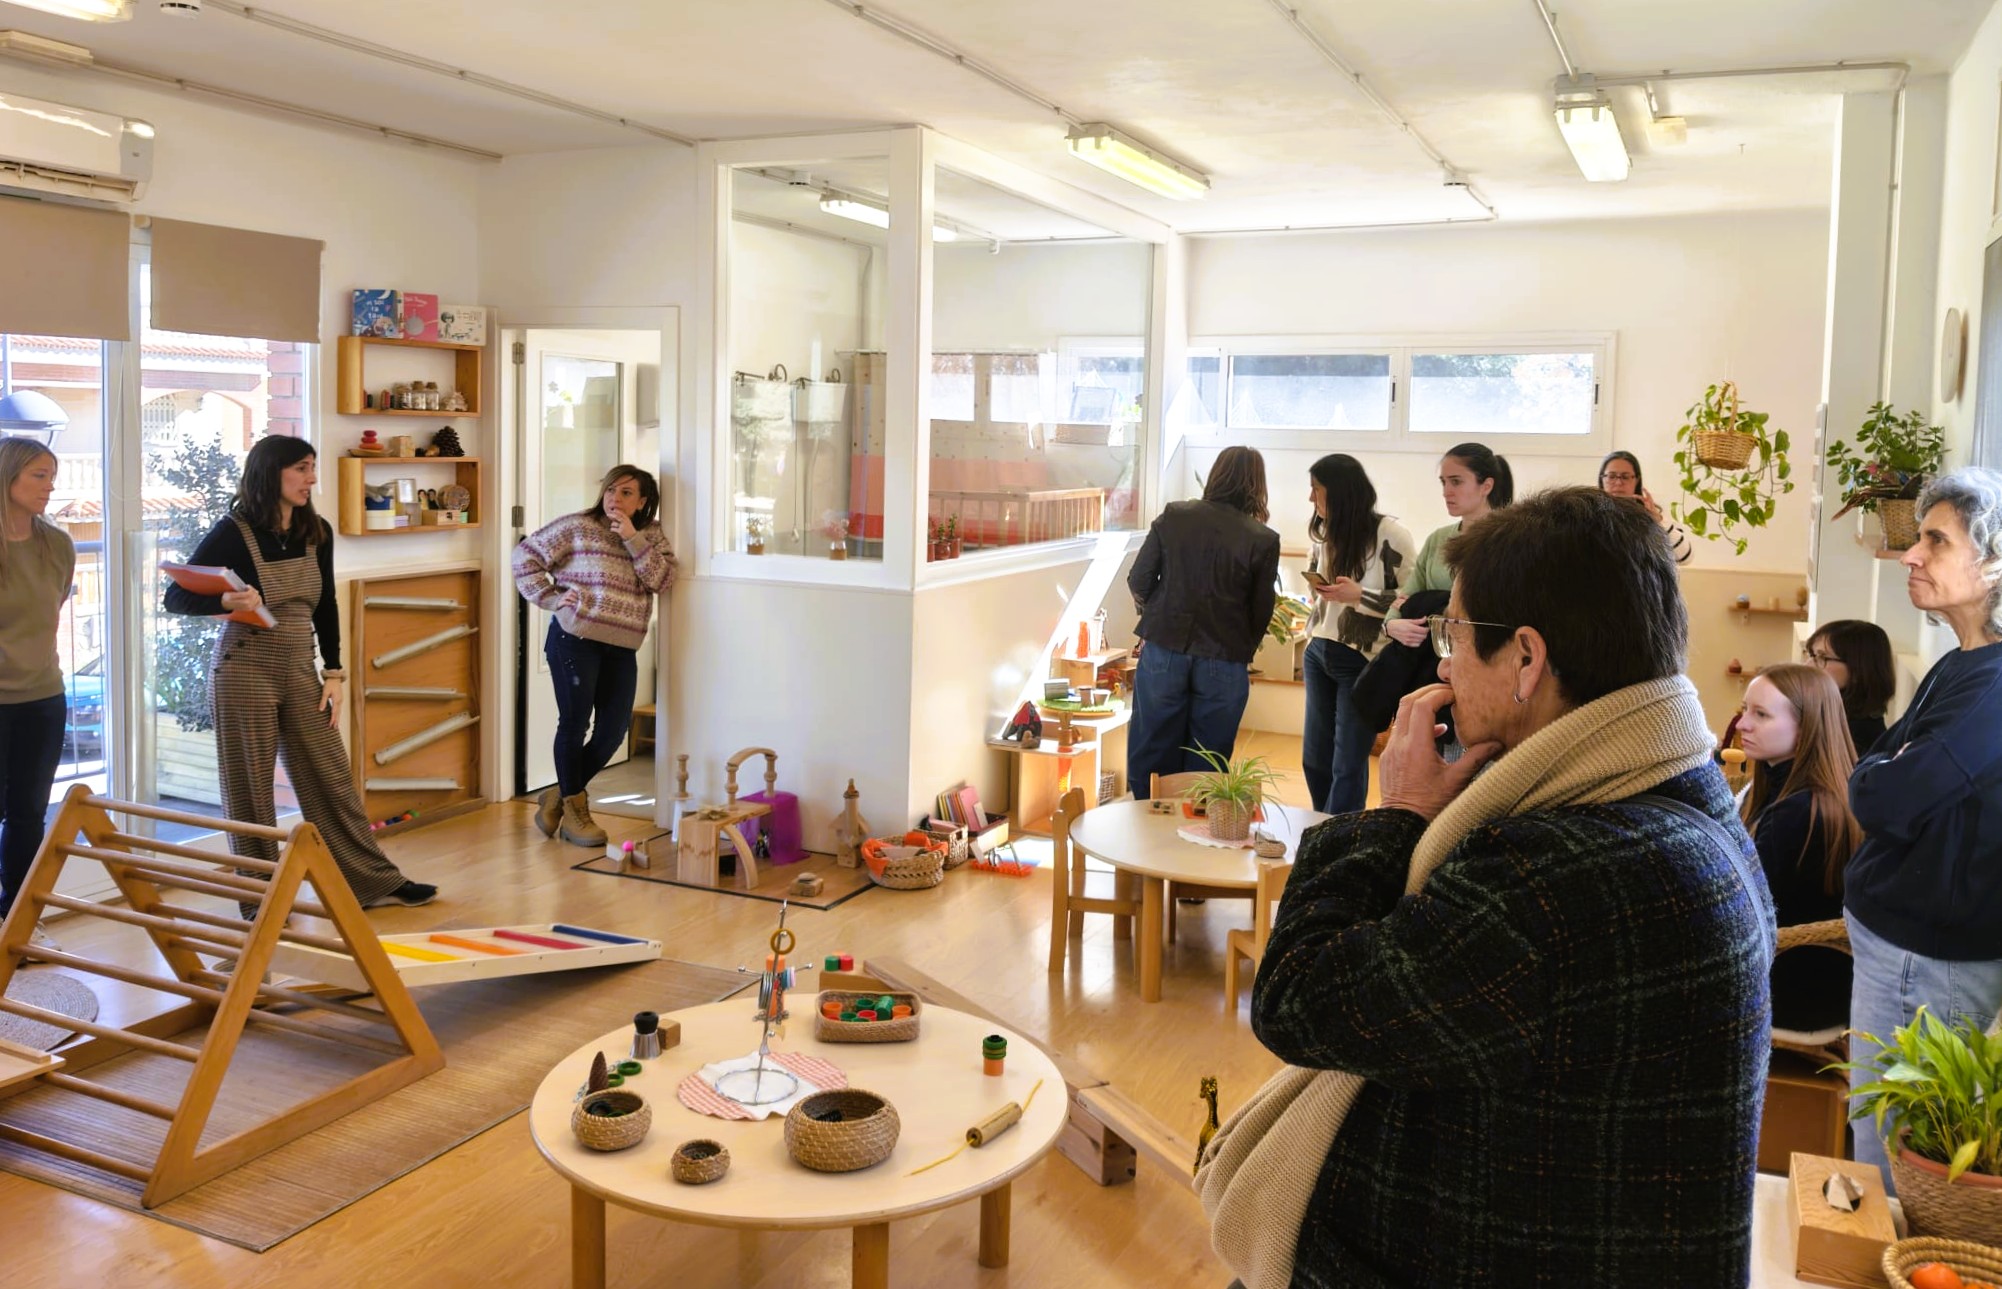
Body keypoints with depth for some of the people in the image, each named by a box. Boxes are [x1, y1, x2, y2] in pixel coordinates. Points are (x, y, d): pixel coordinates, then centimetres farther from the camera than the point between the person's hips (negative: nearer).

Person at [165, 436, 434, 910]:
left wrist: (334, 673, 8)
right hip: (245, 670, -5)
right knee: (249, 790, 4)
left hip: (300, 671, 5)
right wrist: (225, 601, -28)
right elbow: (176, 596, -8)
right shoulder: (233, 533, -9)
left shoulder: (316, 532, 5)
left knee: (331, 780, 9)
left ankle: (374, 883, 17)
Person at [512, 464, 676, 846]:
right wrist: (551, 598, -10)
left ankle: (559, 795, 24)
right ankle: (573, 809, 17)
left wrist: (633, 539, -14)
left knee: (614, 729, 5)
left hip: (621, 648, 5)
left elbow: (662, 580, -7)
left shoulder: (651, 536, 8)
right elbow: (525, 557, -1)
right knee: (575, 723, 1)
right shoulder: (577, 527, -3)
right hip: (574, 639, -5)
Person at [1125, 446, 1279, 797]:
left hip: (1163, 651, 1)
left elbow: (1138, 582, -2)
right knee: (1206, 766, 11)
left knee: (1152, 755, 13)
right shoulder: (1263, 540, -7)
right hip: (1224, 662, -1)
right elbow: (1261, 613, -2)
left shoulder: (1173, 517, -3)